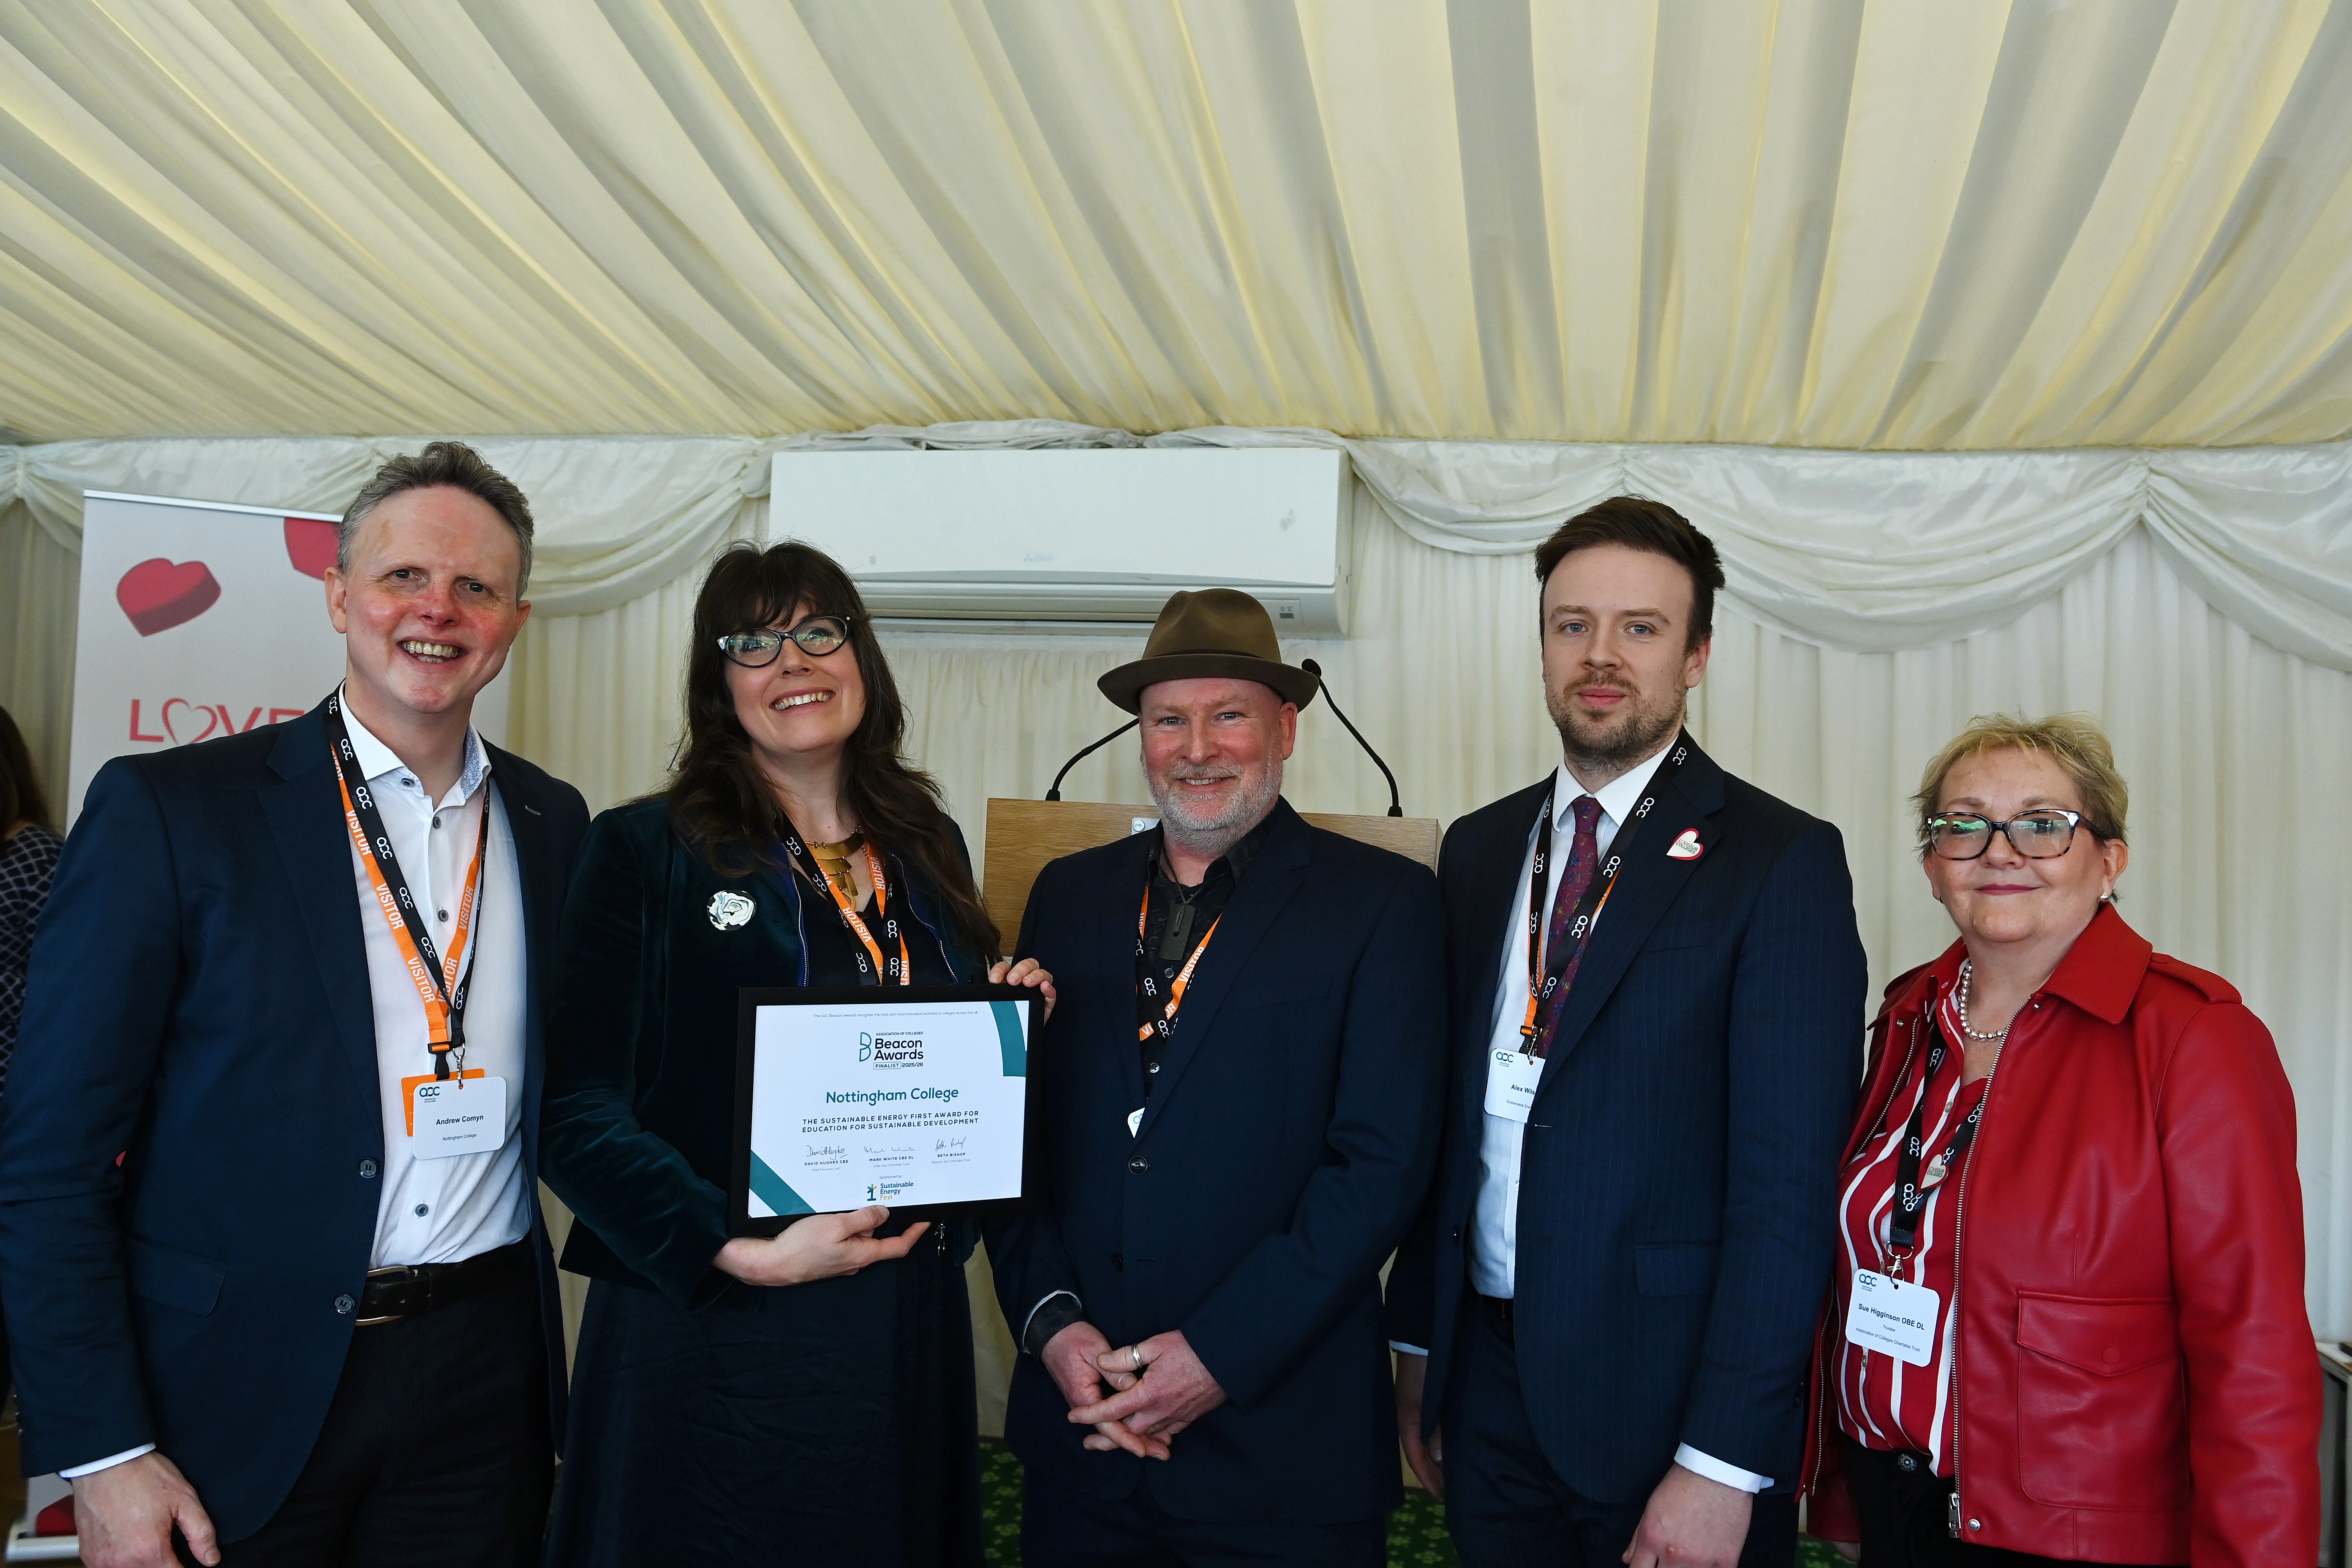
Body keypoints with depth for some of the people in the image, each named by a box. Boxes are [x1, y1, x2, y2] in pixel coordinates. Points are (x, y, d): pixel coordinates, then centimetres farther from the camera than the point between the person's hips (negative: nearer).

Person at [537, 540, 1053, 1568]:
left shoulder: (929, 851, 9)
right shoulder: (646, 849, -5)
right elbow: (577, 1111, -11)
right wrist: (740, 1252, -21)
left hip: (907, 1327, 5)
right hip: (708, 1335, -4)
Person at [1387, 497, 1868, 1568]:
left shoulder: (1781, 859, -10)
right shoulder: (1479, 849, 7)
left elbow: (1788, 1181, -14)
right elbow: (1451, 1118, 10)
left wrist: (1722, 1462, -17)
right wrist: (1417, 1343, 8)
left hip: (1665, 1393, -4)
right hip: (1487, 1377, 5)